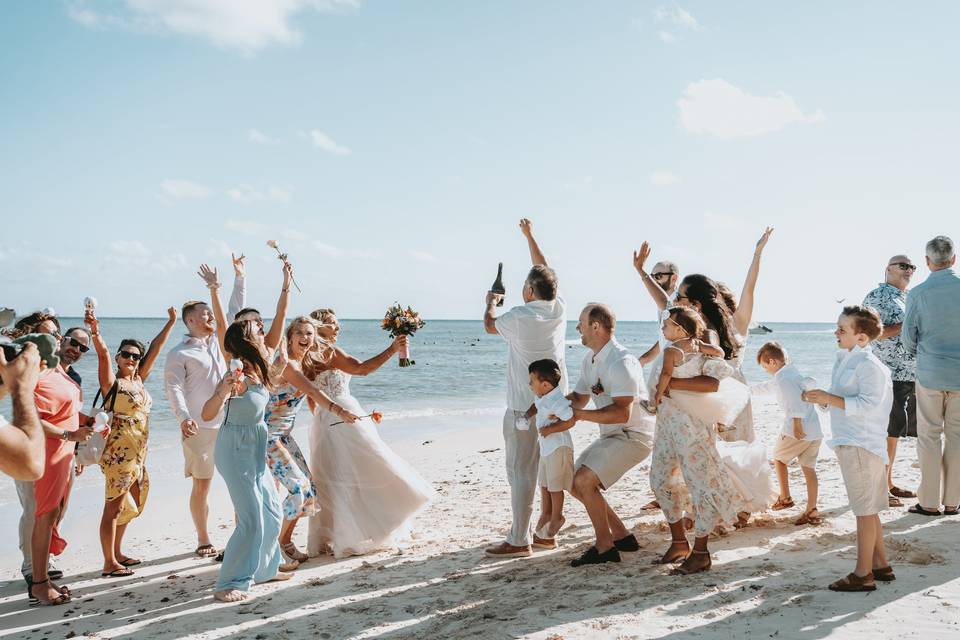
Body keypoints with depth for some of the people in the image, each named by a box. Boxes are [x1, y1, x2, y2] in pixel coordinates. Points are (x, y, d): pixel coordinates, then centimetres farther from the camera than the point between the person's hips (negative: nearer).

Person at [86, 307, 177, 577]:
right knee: (114, 505, -4)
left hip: (138, 451, 8)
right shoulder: (111, 382, -7)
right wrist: (95, 332, -42)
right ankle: (109, 563, 2)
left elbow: (155, 349, 15)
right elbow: (103, 353, -25)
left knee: (129, 504, 16)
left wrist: (171, 322, 19)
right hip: (119, 451, -8)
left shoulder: (138, 380, 11)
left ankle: (117, 554, 28)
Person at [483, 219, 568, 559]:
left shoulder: (520, 316, -13)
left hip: (524, 408, -7)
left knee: (521, 473, -4)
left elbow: (490, 326, 8)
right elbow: (544, 270, 18)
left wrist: (491, 302, 29)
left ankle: (518, 541, -2)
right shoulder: (559, 309, 2)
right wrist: (529, 235, 29)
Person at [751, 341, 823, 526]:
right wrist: (750, 389, 43)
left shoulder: (781, 376, -9)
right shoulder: (793, 372, 19)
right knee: (809, 469, 7)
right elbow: (770, 387, 34)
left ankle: (785, 498, 22)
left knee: (779, 458, 17)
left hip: (797, 431, -7)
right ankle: (812, 511, 3)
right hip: (815, 431, 7)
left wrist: (797, 423, -29)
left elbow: (793, 398, -26)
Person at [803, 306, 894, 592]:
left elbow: (868, 404, -26)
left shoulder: (868, 365, -16)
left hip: (861, 445, -10)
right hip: (849, 443, 10)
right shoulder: (845, 361, 14)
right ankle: (880, 564, 28)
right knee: (867, 510, 17)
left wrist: (830, 398, -26)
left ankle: (863, 574, 3)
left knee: (865, 510, -3)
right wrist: (821, 397, 10)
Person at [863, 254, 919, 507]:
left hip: (909, 374, 8)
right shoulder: (877, 296, -7)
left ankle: (888, 483, 20)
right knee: (886, 432, -6)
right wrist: (905, 325, -19)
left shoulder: (909, 298, 19)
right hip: (887, 374, -8)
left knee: (895, 431, 12)